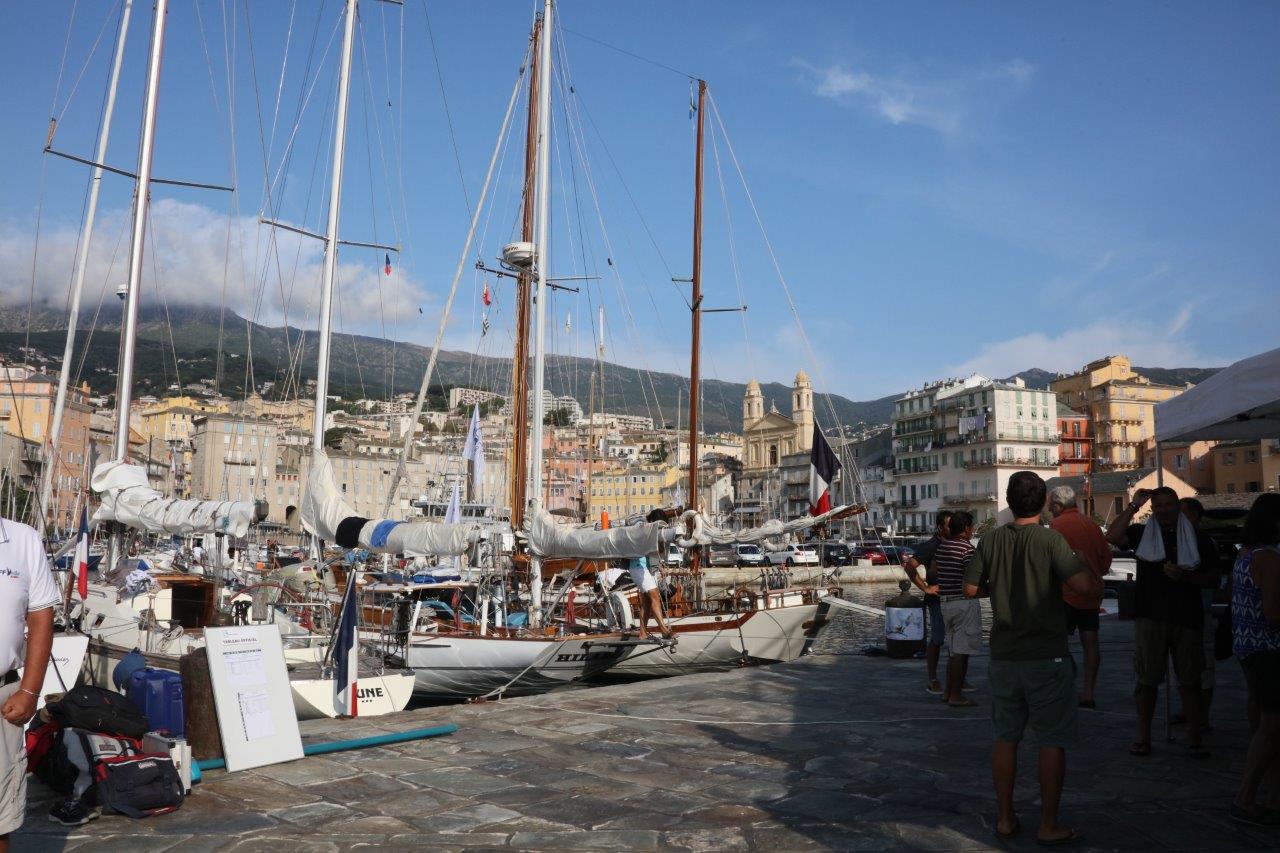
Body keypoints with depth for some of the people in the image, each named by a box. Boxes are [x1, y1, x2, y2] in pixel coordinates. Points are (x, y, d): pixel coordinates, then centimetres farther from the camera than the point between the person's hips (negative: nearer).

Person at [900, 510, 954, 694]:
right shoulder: (931, 546, -12)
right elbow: (909, 566, -21)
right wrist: (925, 588, -18)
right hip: (938, 600, -7)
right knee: (937, 639, -3)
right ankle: (932, 679, 7)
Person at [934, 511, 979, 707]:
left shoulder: (941, 547, 10)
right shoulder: (967, 549, -14)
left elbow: (934, 571, 16)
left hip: (945, 601, 8)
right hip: (964, 603, -8)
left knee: (953, 650, 17)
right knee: (961, 652, -3)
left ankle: (949, 692, 21)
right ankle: (956, 696, 0)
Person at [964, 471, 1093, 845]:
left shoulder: (990, 541, 1)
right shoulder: (1050, 540, -11)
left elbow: (971, 588, 4)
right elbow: (1082, 585, -20)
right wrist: (1078, 559, 0)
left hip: (1004, 657, 4)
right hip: (1047, 659, -4)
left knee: (1005, 738, 13)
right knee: (1053, 742, 7)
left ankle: (1005, 818, 21)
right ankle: (1049, 825, 13)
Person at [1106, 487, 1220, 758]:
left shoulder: (1198, 539, 7)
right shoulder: (1141, 533, 6)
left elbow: (1213, 578, 7)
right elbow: (1112, 536, -13)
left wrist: (1185, 577, -12)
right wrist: (1133, 506, -12)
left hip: (1187, 617, 1)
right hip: (1150, 616, 0)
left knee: (1190, 680, 5)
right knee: (1147, 679, 5)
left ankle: (1194, 736, 15)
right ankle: (1143, 735, 13)